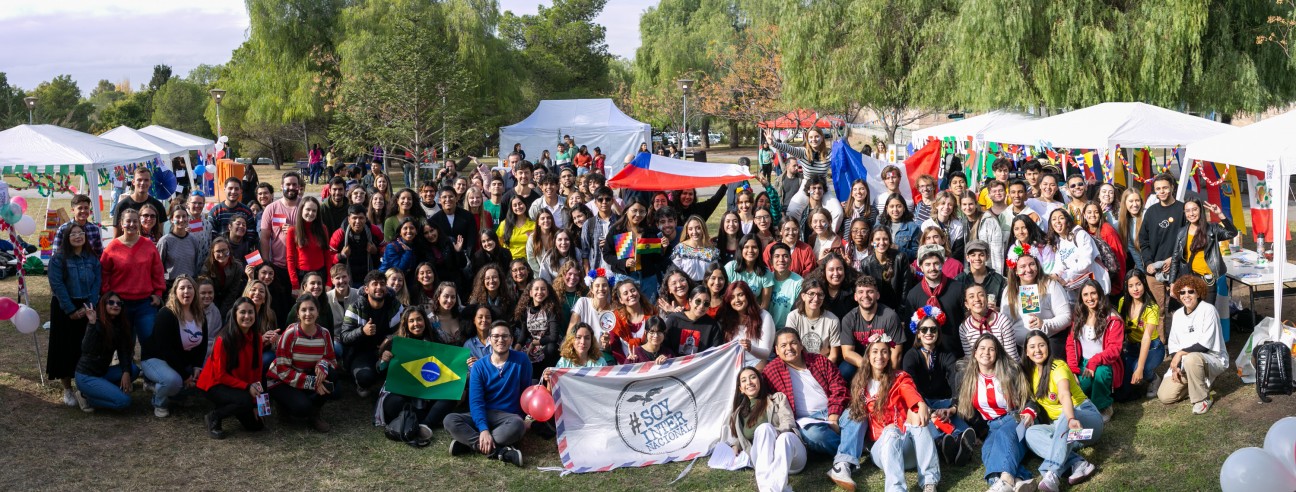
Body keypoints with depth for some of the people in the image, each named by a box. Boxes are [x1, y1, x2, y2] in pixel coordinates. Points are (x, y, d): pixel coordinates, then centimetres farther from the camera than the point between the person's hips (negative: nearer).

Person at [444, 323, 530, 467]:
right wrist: (483, 429, -27)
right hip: (482, 415, 2)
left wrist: (528, 418, -7)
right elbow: (476, 401, -12)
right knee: (450, 420, -28)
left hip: (508, 416, -2)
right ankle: (500, 452, -36)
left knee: (517, 425, -39)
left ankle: (469, 443, -29)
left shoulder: (521, 360, -3)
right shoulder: (479, 367, -2)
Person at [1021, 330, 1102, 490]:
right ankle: (1078, 464, -42)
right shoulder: (1029, 371, 3)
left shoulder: (1058, 367, -17)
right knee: (1031, 433, -24)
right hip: (1059, 424, 6)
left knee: (1066, 417, -40)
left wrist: (1071, 419, -55)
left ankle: (1052, 474, -55)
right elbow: (1034, 398, 15)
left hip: (1086, 417, -6)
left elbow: (1065, 395, -37)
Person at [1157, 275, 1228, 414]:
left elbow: (1206, 344, -19)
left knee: (1191, 358, -42)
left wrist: (1181, 353, -19)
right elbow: (1173, 345, 10)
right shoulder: (1178, 315, 8)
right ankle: (1197, 384, 17)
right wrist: (1175, 366, -6)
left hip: (1213, 359, -6)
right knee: (1164, 396, -9)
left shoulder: (1208, 310, -12)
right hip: (1184, 362, 6)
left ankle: (1202, 400, -20)